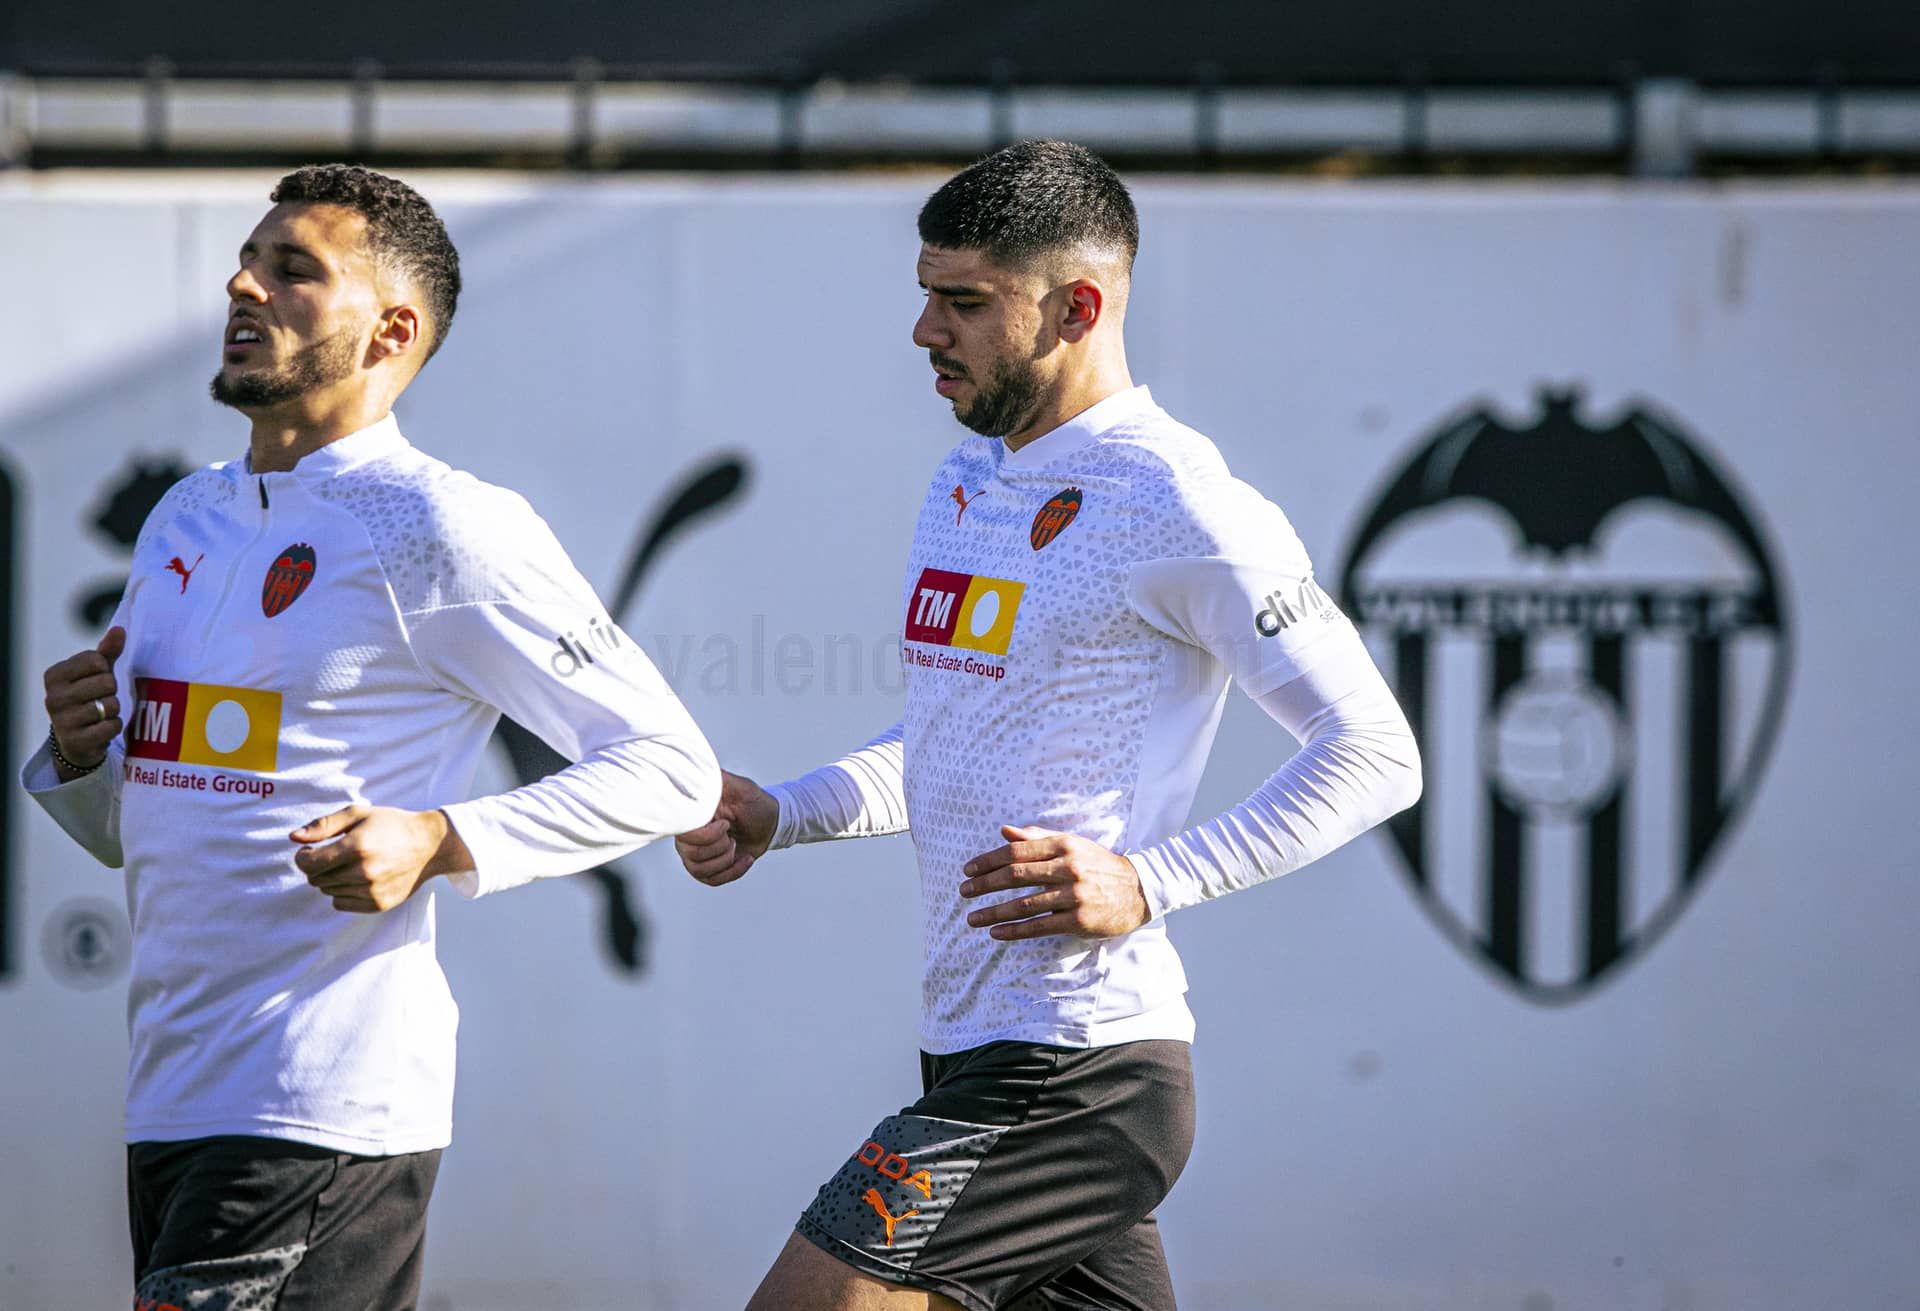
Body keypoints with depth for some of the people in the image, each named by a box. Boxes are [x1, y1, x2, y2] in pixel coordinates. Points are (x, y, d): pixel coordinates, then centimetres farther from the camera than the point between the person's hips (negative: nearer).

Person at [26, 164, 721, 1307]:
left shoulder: (438, 528, -7)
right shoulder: (184, 521, 16)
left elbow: (673, 767, -8)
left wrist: (439, 844, -19)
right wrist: (78, 758, 1)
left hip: (322, 1115, -8)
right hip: (169, 1106, 8)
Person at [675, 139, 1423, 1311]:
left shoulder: (1174, 504, -13)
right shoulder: (966, 486, 16)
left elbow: (1377, 756, -14)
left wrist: (1147, 884, -22)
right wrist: (779, 815, 11)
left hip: (1076, 1078, -9)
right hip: (977, 1052, 9)